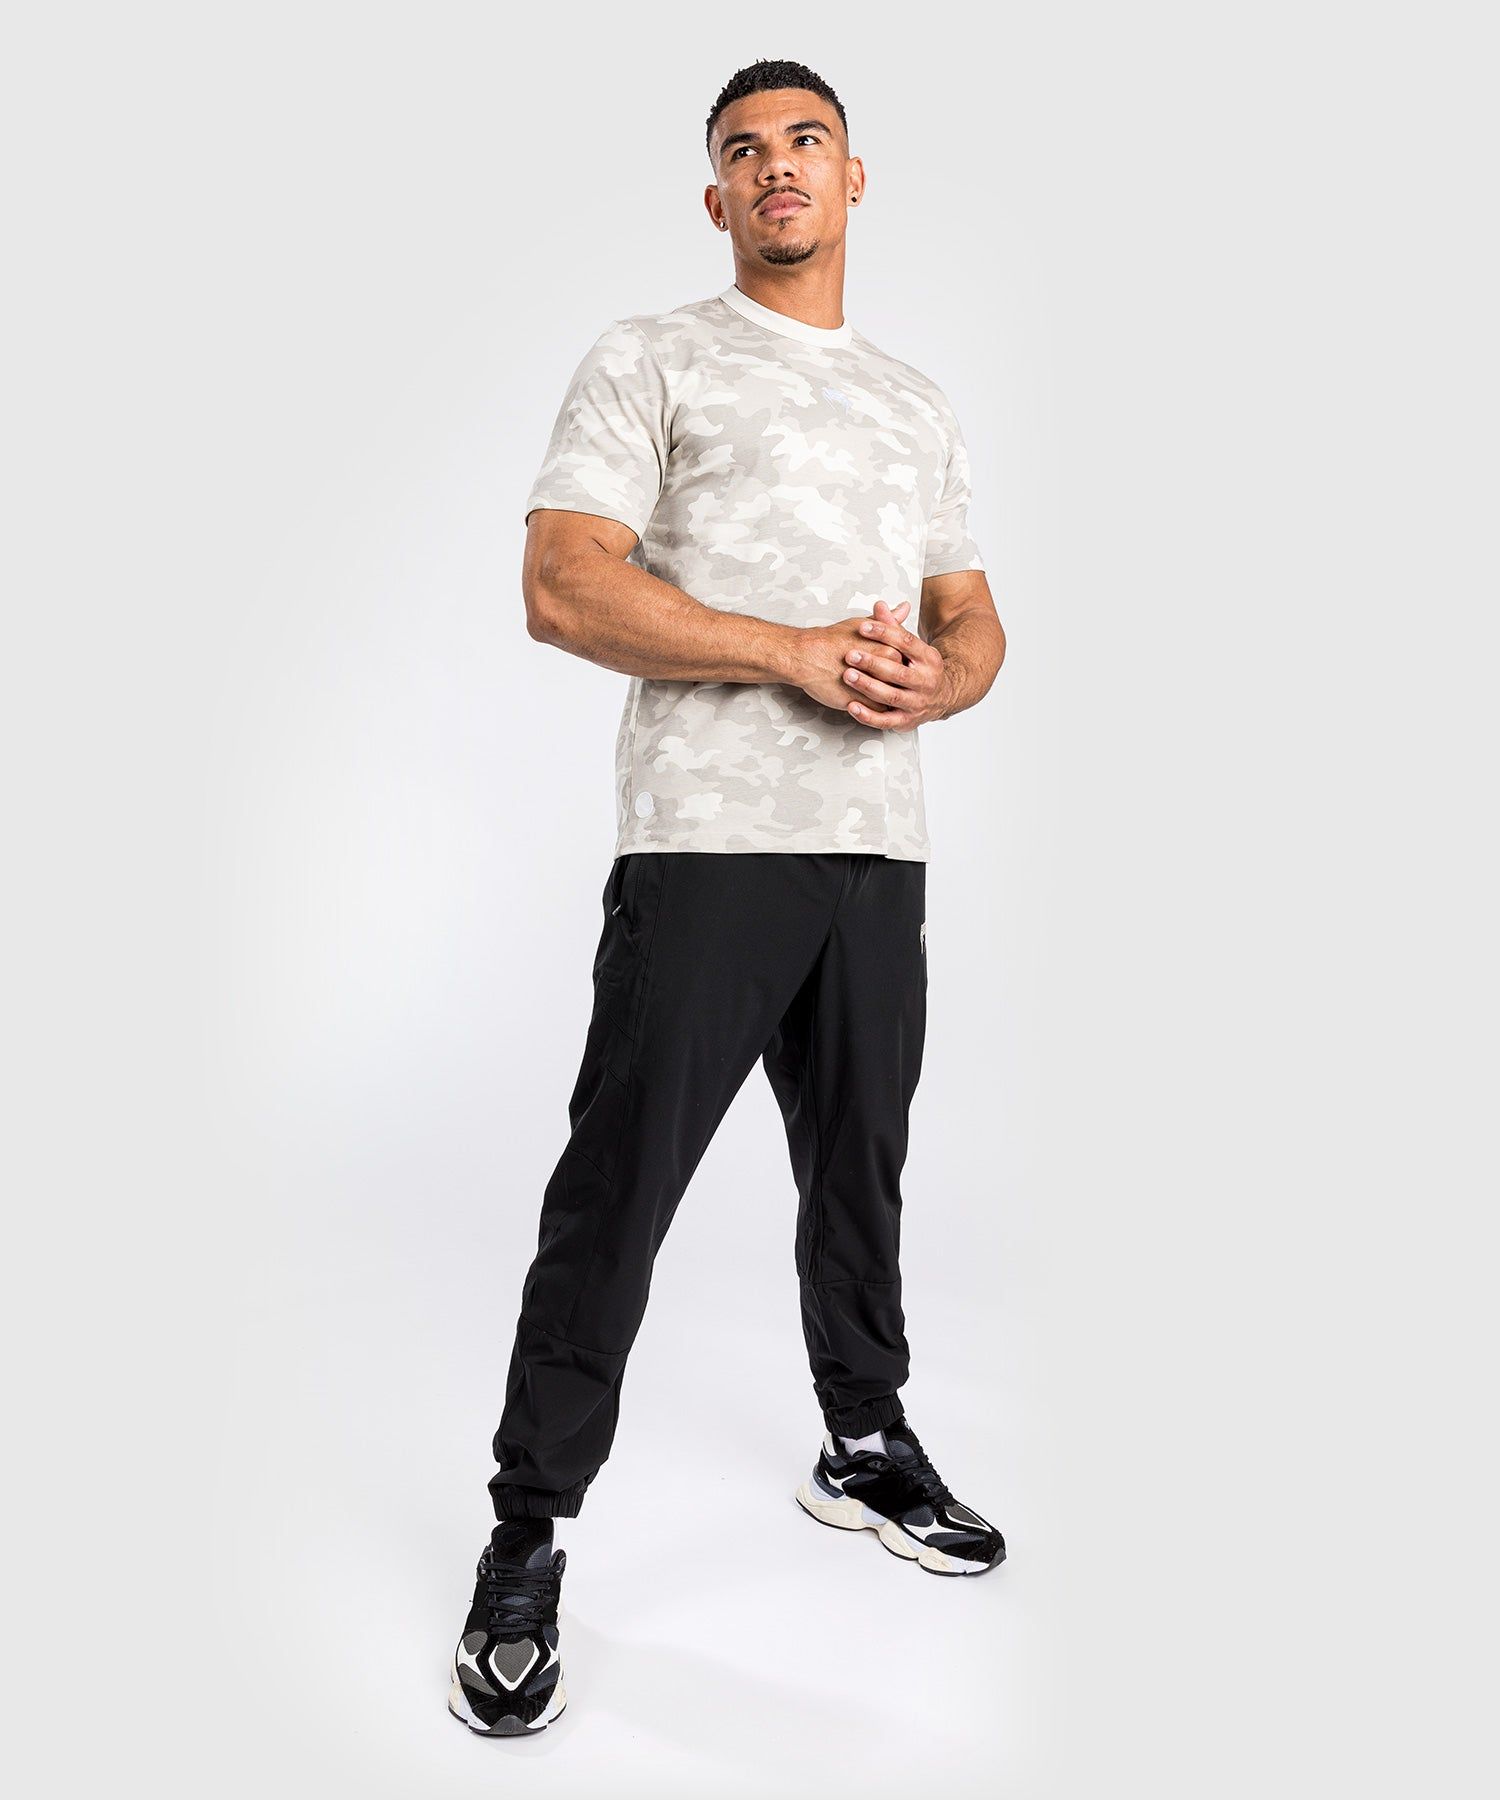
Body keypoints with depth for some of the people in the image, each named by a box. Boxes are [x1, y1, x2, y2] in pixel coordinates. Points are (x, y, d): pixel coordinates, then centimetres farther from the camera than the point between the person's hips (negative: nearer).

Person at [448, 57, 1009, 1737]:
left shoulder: (918, 401, 23)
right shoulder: (652, 357, 5)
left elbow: (974, 617, 22)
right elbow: (564, 589, -8)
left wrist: (934, 678, -3)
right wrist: (798, 653, -14)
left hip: (880, 844, 6)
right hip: (705, 840, -5)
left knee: (862, 1169, 16)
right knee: (615, 1194, -6)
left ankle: (865, 1444, 35)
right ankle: (525, 1542, 8)